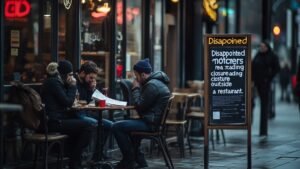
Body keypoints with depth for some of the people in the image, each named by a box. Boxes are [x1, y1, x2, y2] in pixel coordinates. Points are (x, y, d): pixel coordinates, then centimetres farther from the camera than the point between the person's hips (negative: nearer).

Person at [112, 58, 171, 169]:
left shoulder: (152, 85, -19)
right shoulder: (154, 82, 15)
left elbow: (139, 105, -17)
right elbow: (142, 103, 19)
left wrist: (136, 88, -6)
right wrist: (137, 88, 6)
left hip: (151, 123, -12)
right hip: (152, 120, 12)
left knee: (117, 127, -15)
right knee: (125, 126, 30)